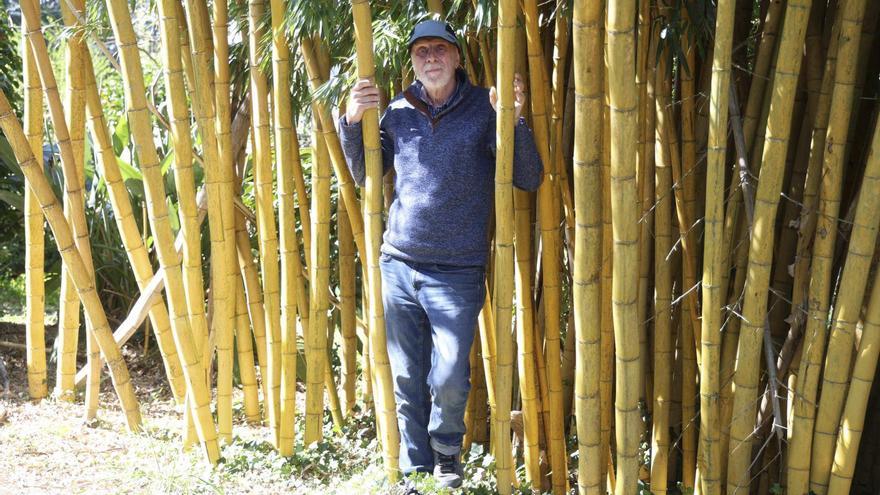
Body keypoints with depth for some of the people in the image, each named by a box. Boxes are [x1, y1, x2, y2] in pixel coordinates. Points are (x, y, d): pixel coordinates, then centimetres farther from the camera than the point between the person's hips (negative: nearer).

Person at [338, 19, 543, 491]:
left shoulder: (484, 108, -2)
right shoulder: (398, 111, 7)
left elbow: (529, 179, -5)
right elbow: (364, 175, 17)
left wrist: (515, 119, -20)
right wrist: (351, 122, 2)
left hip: (457, 271, -3)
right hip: (398, 266, 3)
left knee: (449, 380, -3)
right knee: (407, 382, 8)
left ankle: (446, 453, 26)